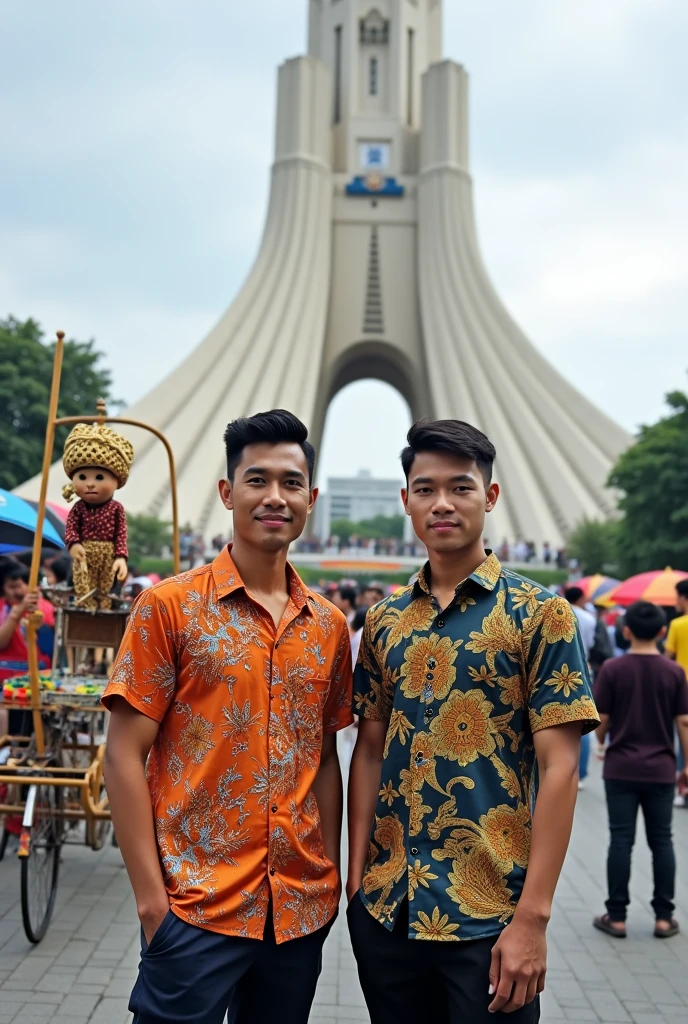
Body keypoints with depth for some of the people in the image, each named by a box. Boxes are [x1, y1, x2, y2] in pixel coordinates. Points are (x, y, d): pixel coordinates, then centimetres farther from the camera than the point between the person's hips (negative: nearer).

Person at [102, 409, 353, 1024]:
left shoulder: (329, 625, 5)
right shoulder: (170, 607, -8)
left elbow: (325, 759, 11)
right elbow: (125, 756, -8)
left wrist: (330, 877, 7)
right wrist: (151, 896, -11)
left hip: (303, 908, 4)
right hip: (196, 907, -4)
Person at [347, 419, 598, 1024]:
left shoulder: (539, 614, -8)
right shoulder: (384, 621, 5)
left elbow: (558, 767, -11)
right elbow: (370, 751, 9)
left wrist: (533, 917, -15)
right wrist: (356, 875, 3)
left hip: (489, 916, -4)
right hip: (384, 908, 5)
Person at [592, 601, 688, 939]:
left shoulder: (612, 669, -9)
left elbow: (601, 721, -6)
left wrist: (601, 742, 14)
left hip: (620, 768, -1)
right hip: (660, 769, 1)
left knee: (621, 841, 5)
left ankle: (616, 916, 11)